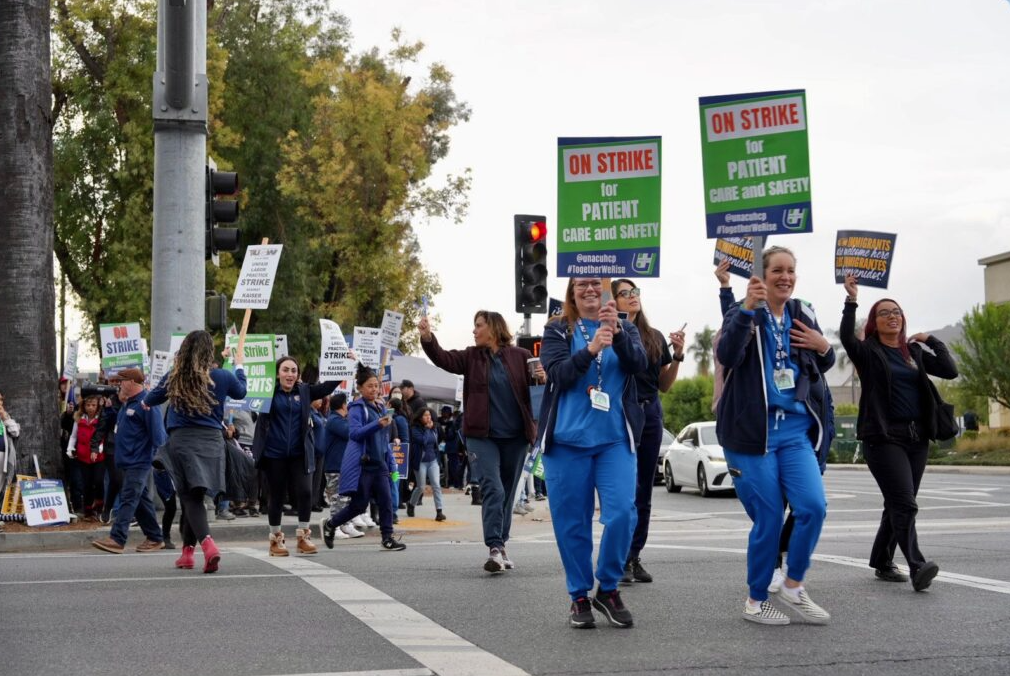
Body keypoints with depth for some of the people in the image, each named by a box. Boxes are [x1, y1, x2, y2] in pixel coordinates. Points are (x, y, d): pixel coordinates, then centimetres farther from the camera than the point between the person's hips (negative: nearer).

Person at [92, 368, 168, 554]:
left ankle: (117, 540, -19)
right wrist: (116, 403, 17)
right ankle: (155, 538, 19)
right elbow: (119, 424, 28)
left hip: (139, 461, -10)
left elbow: (157, 434, -17)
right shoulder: (127, 403, 17)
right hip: (128, 461, 10)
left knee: (129, 499, -14)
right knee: (142, 500, 13)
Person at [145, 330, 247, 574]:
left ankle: (208, 545, -28)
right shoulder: (222, 377, 0)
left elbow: (151, 399, 18)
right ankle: (187, 551, 22)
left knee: (190, 497, -6)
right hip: (212, 441, 2)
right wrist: (239, 367, 40)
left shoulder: (174, 377, 0)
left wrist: (145, 401, 43)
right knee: (193, 495, 15)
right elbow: (241, 392, 23)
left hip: (182, 441, -2)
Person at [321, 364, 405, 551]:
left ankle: (388, 538, 1)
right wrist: (378, 424, -33)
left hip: (379, 464, 7)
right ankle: (329, 524, 19)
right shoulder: (357, 408, -7)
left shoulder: (380, 408, 15)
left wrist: (391, 464, 17)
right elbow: (355, 432, -21)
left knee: (386, 501, -3)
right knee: (359, 504, -1)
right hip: (362, 464, -7)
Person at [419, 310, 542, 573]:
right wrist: (427, 338, -27)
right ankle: (495, 549, -19)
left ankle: (501, 546, 22)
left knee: (507, 492, 10)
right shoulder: (471, 357, 5)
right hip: (482, 436, -1)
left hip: (515, 437, 1)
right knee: (492, 489, -14)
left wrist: (542, 379, -16)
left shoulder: (521, 356, 3)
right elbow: (443, 358, -9)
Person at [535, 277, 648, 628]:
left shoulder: (625, 328, 12)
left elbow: (639, 363, -7)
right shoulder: (557, 331, 8)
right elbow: (558, 374, -7)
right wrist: (591, 349, -23)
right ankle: (579, 596, 16)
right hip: (567, 440, 0)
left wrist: (618, 333, -24)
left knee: (622, 514, -12)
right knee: (571, 521, 2)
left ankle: (608, 588, 6)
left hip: (615, 438, 1)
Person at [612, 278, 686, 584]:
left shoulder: (655, 337, 12)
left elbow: (664, 385, 16)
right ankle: (622, 559, -3)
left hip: (650, 413, 6)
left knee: (644, 492, 8)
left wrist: (677, 355, 0)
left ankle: (635, 557, 15)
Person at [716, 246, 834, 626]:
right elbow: (727, 356, -22)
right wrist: (748, 309, -31)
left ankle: (794, 586, 11)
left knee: (813, 506, -10)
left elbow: (823, 367, 22)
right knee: (768, 518, -2)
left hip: (795, 428, 4)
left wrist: (824, 348, -1)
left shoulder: (803, 315, 11)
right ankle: (756, 601, 16)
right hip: (752, 430, -4)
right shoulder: (743, 314, -3)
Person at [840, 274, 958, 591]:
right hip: (884, 437, -6)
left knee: (898, 505, 12)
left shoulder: (914, 352, 14)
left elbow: (950, 371, 4)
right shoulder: (868, 352, 0)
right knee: (904, 504, -17)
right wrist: (851, 301, -26)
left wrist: (932, 340, 4)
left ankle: (882, 562, 24)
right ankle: (917, 567, -25)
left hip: (917, 437, 6)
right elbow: (846, 337, -21)